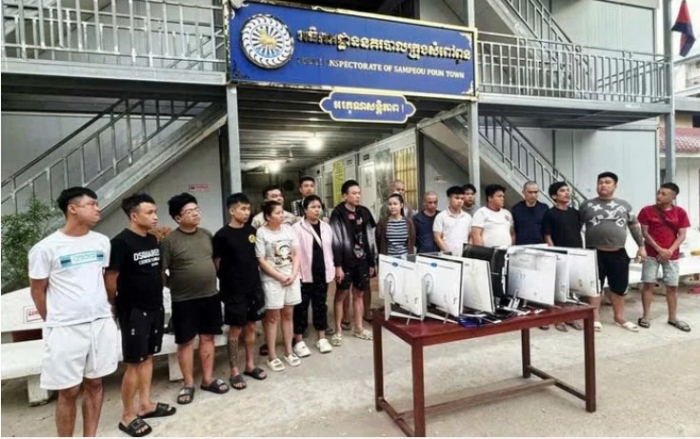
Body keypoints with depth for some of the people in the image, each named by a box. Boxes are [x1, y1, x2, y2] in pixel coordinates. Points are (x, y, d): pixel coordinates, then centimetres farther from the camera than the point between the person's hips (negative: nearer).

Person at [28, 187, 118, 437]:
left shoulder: (102, 242, 4)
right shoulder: (46, 248, -9)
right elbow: (37, 290, -1)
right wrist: (54, 324, 4)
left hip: (102, 323, 4)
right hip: (66, 329, -4)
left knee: (95, 383, 14)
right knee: (69, 391, 7)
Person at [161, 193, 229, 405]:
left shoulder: (207, 235, 5)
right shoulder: (169, 241, -11)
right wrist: (175, 285, -7)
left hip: (210, 295, 5)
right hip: (184, 300, -4)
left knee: (208, 337, 12)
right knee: (186, 341, 7)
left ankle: (208, 379, 26)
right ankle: (188, 384, 22)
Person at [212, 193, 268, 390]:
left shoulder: (252, 231, 5)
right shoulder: (222, 235, -11)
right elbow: (216, 264, -6)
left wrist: (255, 279, 10)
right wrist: (228, 281, -1)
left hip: (254, 287, 5)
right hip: (234, 290, -5)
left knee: (250, 327, 14)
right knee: (235, 329, 5)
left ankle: (250, 365, 27)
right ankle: (234, 371, 18)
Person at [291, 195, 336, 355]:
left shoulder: (326, 227, 9)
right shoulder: (297, 228, -9)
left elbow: (329, 250, 13)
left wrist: (331, 271, 10)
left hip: (322, 274, 5)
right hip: (304, 274, -5)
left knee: (320, 305, 13)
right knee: (302, 307, 4)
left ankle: (322, 338, 25)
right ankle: (299, 341, 16)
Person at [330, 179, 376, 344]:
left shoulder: (364, 212, 8)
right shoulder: (338, 214, -9)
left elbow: (368, 238, 11)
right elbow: (335, 241, -13)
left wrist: (371, 262, 11)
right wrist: (337, 265, -17)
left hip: (362, 261, 5)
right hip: (346, 261, -5)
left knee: (359, 294, 13)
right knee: (341, 295, 4)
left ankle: (359, 328, 25)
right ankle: (338, 331, 15)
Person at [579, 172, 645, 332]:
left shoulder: (624, 205, 8)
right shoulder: (587, 205, 2)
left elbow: (635, 226, 14)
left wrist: (641, 246, 10)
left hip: (618, 254, 3)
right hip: (595, 253, -2)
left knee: (619, 287, 11)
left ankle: (619, 318, 26)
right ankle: (595, 318, 11)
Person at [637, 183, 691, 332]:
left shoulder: (680, 212, 1)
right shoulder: (647, 211, -4)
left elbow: (682, 235, -1)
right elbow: (645, 233, -5)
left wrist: (670, 251, -14)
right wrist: (659, 249, -13)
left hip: (671, 255, 2)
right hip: (651, 254, -2)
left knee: (672, 286, 8)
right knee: (648, 284, 0)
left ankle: (673, 318, 20)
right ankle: (646, 316, 8)